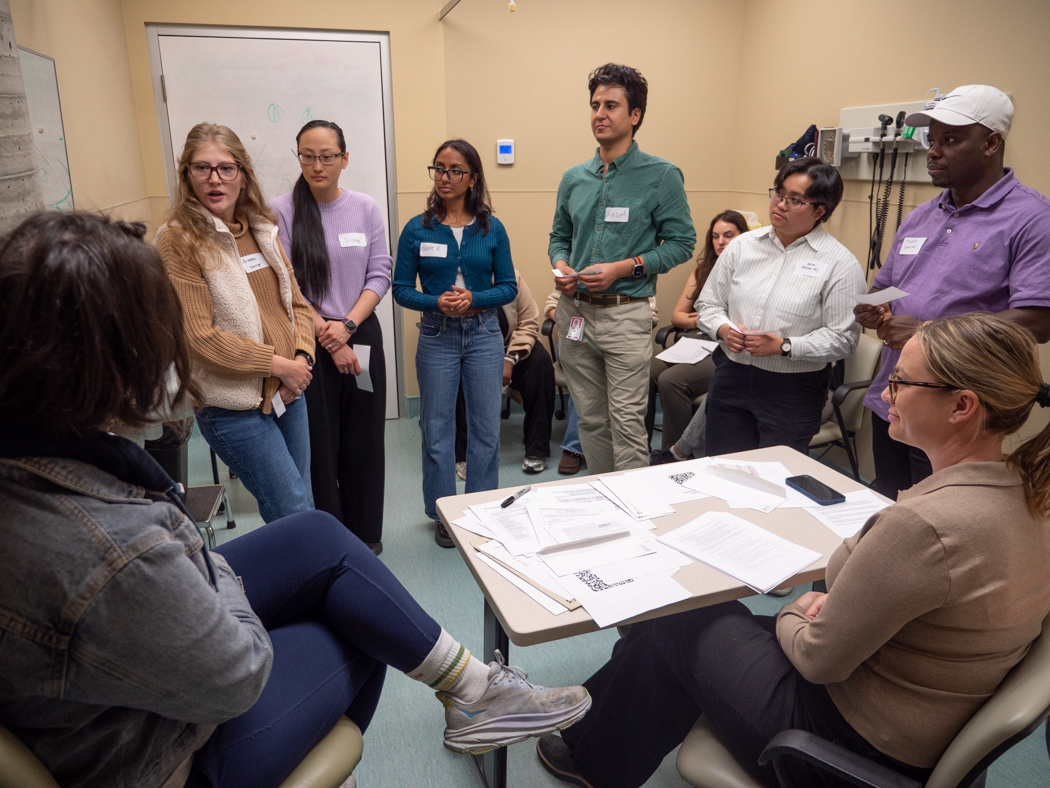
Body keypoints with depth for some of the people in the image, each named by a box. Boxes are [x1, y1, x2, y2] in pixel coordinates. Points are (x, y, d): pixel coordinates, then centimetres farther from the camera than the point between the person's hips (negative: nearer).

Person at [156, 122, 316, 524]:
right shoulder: (178, 241, -11)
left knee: (301, 507, 16)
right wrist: (279, 363, -14)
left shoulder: (262, 230, 10)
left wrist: (302, 357, -5)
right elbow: (200, 336, -16)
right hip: (234, 406, -6)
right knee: (296, 515, -3)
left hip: (288, 391, 7)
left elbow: (296, 303, 13)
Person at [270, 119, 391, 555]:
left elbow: (380, 275, 2)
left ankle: (366, 533, 28)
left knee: (365, 440, 10)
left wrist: (347, 325, -11)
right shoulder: (280, 211, -5)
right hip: (308, 342, -2)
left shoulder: (366, 208, 3)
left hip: (361, 335, 3)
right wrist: (326, 336, -10)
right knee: (319, 444, 3)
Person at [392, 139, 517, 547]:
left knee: (486, 426, 7)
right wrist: (437, 302, -17)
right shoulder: (417, 229, -1)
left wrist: (474, 299, -15)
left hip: (484, 334, 1)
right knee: (436, 427, 7)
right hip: (437, 336, 0)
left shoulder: (491, 228, 1)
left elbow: (508, 286, 3)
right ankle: (443, 513, 22)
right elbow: (401, 288, 0)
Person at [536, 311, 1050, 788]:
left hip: (855, 746, -8)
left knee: (673, 628, 10)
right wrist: (837, 605, 0)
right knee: (723, 621, 20)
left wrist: (793, 617, -2)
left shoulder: (924, 525, -34)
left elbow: (819, 661, -23)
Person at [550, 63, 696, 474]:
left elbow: (681, 242, -5)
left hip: (625, 314, -5)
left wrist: (624, 268, -16)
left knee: (627, 423, -4)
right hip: (574, 312, 5)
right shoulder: (574, 178, 10)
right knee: (591, 420, 15)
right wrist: (560, 265, -3)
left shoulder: (661, 175, -4)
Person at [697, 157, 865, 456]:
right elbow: (708, 303, 12)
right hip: (731, 378, 4)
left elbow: (844, 338, -10)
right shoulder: (743, 245, 7)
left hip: (793, 390, -3)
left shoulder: (840, 263, -6)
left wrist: (784, 346, -18)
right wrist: (724, 329, -8)